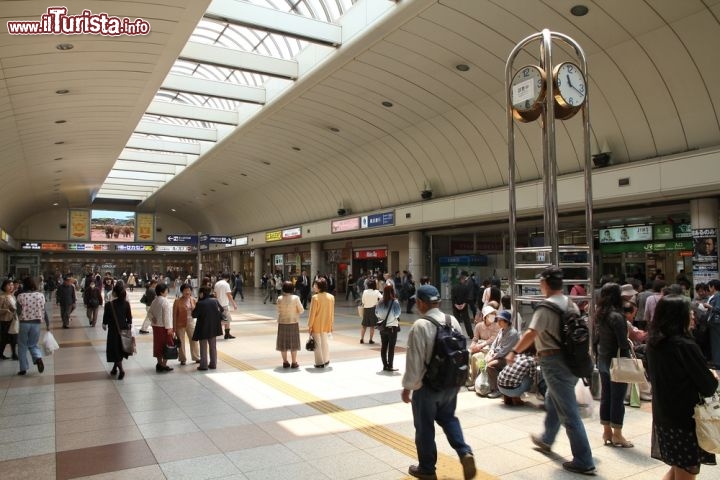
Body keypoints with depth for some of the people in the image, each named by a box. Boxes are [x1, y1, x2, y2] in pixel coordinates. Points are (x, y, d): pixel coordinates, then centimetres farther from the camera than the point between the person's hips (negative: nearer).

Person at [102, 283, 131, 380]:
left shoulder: (109, 304, -15)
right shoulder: (126, 304, -6)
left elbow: (105, 317, -6)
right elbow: (129, 317, 1)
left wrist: (104, 324, 13)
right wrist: (129, 325, 15)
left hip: (113, 330, -4)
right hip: (124, 329, 4)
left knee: (115, 350, 4)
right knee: (120, 349, 17)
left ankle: (121, 370, -8)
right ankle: (115, 368, 28)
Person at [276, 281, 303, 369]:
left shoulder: (279, 299, -8)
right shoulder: (295, 298, -12)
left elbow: (279, 311, 1)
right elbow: (301, 310, -5)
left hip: (282, 323, 1)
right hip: (293, 322, -1)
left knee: (283, 342, 11)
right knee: (293, 342, 8)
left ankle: (285, 362, 16)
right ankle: (294, 363, 11)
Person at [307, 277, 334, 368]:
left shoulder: (315, 297, -18)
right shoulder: (331, 297, -2)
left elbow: (312, 313, -15)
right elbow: (332, 312, 4)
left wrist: (309, 325, -6)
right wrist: (331, 324, 14)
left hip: (317, 325, -5)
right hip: (326, 324, 5)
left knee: (318, 343, 7)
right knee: (324, 342, 20)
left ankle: (320, 363, 11)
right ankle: (326, 360, 26)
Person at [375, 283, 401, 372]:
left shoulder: (380, 303, -2)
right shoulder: (395, 302, -15)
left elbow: (377, 314, 3)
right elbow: (397, 314, -14)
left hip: (382, 327, 4)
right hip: (392, 327, -4)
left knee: (383, 347, 12)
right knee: (391, 347, 4)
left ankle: (385, 365, 19)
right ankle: (390, 366, 7)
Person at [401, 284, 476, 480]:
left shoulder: (420, 326, -22)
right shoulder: (453, 321, -2)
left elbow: (414, 361, -20)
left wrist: (407, 386, -9)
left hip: (427, 385, -6)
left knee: (424, 427, 12)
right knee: (448, 418, 26)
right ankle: (465, 453, 10)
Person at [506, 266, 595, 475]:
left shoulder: (546, 307, -18)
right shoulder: (572, 305, 7)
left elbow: (531, 334, -27)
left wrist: (514, 352, -19)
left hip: (555, 362, -9)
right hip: (571, 359, 9)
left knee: (569, 412, -1)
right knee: (552, 400, 26)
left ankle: (584, 462, 6)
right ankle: (546, 440, 43)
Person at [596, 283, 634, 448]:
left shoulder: (600, 314, 5)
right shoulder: (616, 316, -19)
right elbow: (623, 344, -18)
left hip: (603, 360, 8)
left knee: (605, 396, 13)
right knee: (617, 398, 2)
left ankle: (607, 432, 21)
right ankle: (617, 435, 10)